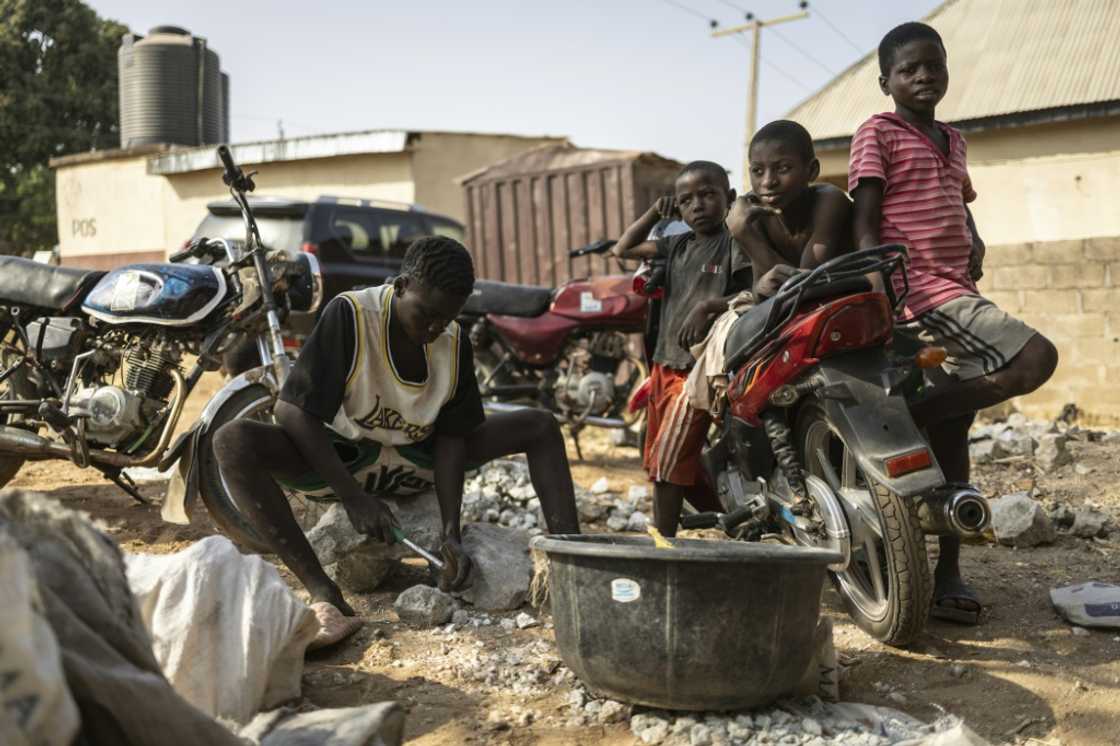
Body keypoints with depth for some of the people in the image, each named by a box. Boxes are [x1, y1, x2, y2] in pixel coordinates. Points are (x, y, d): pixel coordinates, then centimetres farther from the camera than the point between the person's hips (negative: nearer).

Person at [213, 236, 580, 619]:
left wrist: (452, 533, -20)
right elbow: (291, 411, -24)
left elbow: (450, 437, -7)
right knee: (233, 441, -35)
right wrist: (353, 497, -31)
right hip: (341, 457, -4)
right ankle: (321, 588, -41)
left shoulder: (454, 341, -9)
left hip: (415, 455, 4)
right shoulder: (349, 314, -22)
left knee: (541, 427, -8)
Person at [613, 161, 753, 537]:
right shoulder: (677, 245, 13)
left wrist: (708, 305, -27)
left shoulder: (735, 244, -7)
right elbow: (623, 250, 21)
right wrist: (654, 213, 11)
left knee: (668, 462, -9)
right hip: (665, 365, 8)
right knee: (659, 462, 13)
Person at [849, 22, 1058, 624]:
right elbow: (865, 220, -8)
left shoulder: (953, 141, 22)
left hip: (957, 291, 8)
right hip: (922, 291, -8)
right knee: (1035, 359, -24)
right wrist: (877, 286, -22)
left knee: (952, 434, 6)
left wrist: (974, 241, 11)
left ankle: (948, 573, 11)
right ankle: (909, 416, -14)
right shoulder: (878, 133, -1)